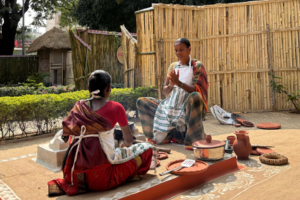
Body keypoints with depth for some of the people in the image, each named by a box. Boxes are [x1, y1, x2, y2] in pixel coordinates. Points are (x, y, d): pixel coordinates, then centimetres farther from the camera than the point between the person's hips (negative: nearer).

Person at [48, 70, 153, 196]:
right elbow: (128, 140, 5)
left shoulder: (79, 107, 3)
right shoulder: (116, 108, -7)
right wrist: (127, 144, 28)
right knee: (147, 148, 10)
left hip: (81, 173, 5)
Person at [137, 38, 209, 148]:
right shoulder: (173, 66, 14)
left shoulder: (197, 66, 0)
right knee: (141, 102, -3)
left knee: (195, 96, -40)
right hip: (171, 106, 5)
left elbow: (198, 90, -13)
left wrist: (179, 83, -25)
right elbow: (165, 91, 10)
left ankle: (194, 141, -23)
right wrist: (171, 85, -13)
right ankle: (165, 136, 0)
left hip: (189, 108, -5)